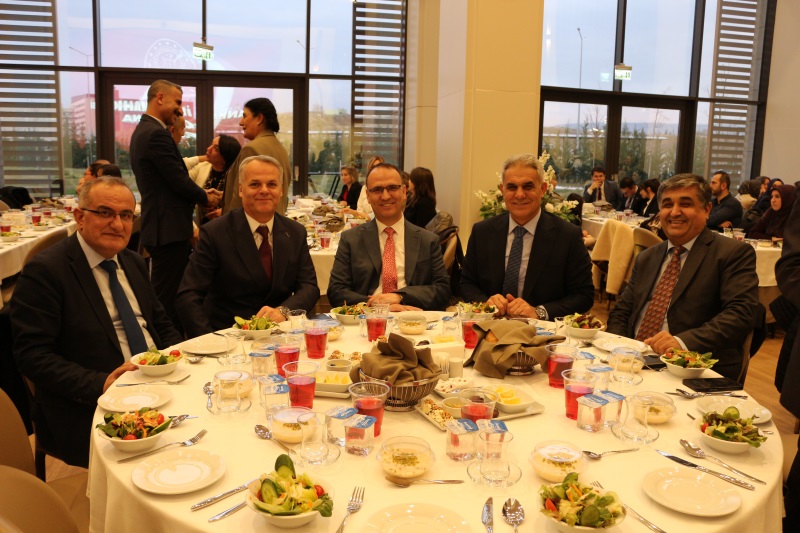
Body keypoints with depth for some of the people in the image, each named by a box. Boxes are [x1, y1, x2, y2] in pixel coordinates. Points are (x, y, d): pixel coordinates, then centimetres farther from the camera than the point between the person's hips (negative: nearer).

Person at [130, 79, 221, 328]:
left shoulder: (143, 131, 17)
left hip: (160, 227, 11)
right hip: (168, 229, -11)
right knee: (168, 299, -4)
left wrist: (200, 193, 11)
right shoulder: (157, 134, -16)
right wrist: (206, 198, 0)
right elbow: (178, 180, -18)